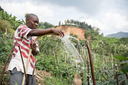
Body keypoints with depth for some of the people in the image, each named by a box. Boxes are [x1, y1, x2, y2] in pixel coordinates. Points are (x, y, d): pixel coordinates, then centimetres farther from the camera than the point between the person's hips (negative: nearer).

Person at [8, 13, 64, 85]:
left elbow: (36, 52, 14)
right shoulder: (21, 28, -2)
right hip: (17, 67, -7)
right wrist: (52, 30, -31)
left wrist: (34, 50, -11)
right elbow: (32, 32, -24)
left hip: (30, 69, 7)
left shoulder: (35, 37, 20)